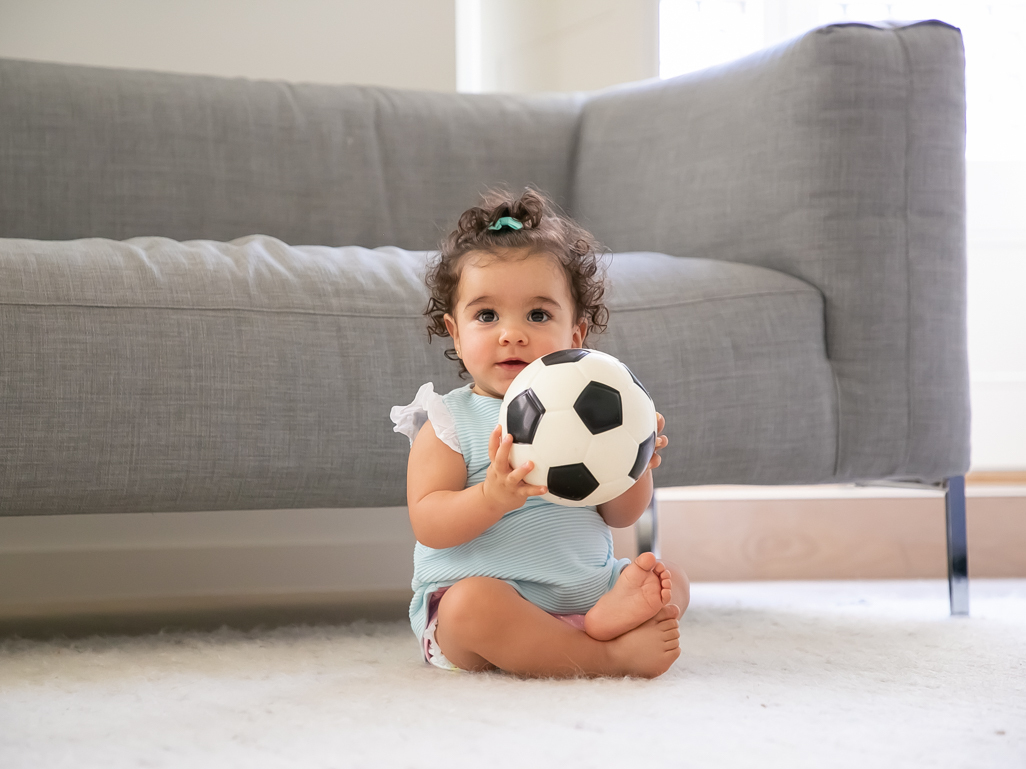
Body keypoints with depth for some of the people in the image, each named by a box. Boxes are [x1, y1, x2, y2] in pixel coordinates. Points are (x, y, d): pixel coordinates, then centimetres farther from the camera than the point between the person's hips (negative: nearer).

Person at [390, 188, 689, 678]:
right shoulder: (448, 422, -4)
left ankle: (615, 613, -36)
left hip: (583, 594, 6)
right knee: (472, 603, -35)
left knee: (671, 581, -3)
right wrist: (492, 497, -32)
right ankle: (612, 654, -34)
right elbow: (427, 523, -14)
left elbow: (621, 516, 12)